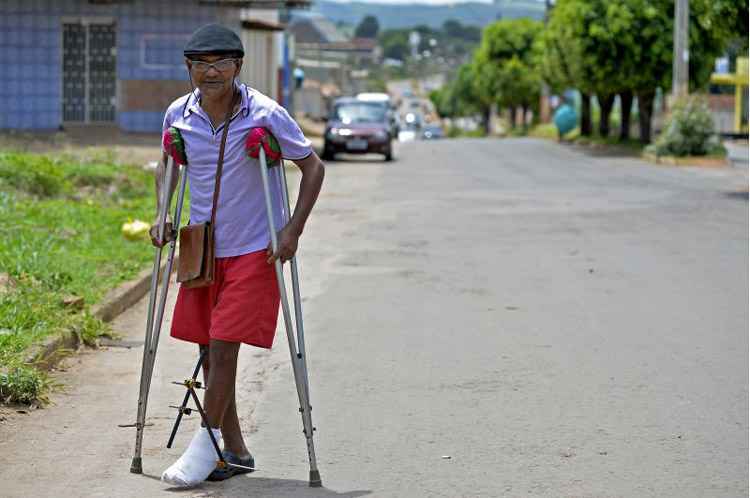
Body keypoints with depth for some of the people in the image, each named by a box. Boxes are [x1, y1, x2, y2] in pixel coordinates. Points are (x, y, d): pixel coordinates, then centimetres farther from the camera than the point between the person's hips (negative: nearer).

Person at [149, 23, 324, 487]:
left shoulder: (265, 115, -15)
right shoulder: (179, 115, -3)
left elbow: (313, 167, -5)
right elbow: (167, 167, 18)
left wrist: (293, 230, -13)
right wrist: (162, 217, 3)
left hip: (253, 250, -5)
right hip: (201, 248, 5)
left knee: (224, 346, -11)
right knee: (209, 349, 8)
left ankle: (207, 445, 0)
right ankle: (235, 451, 19)